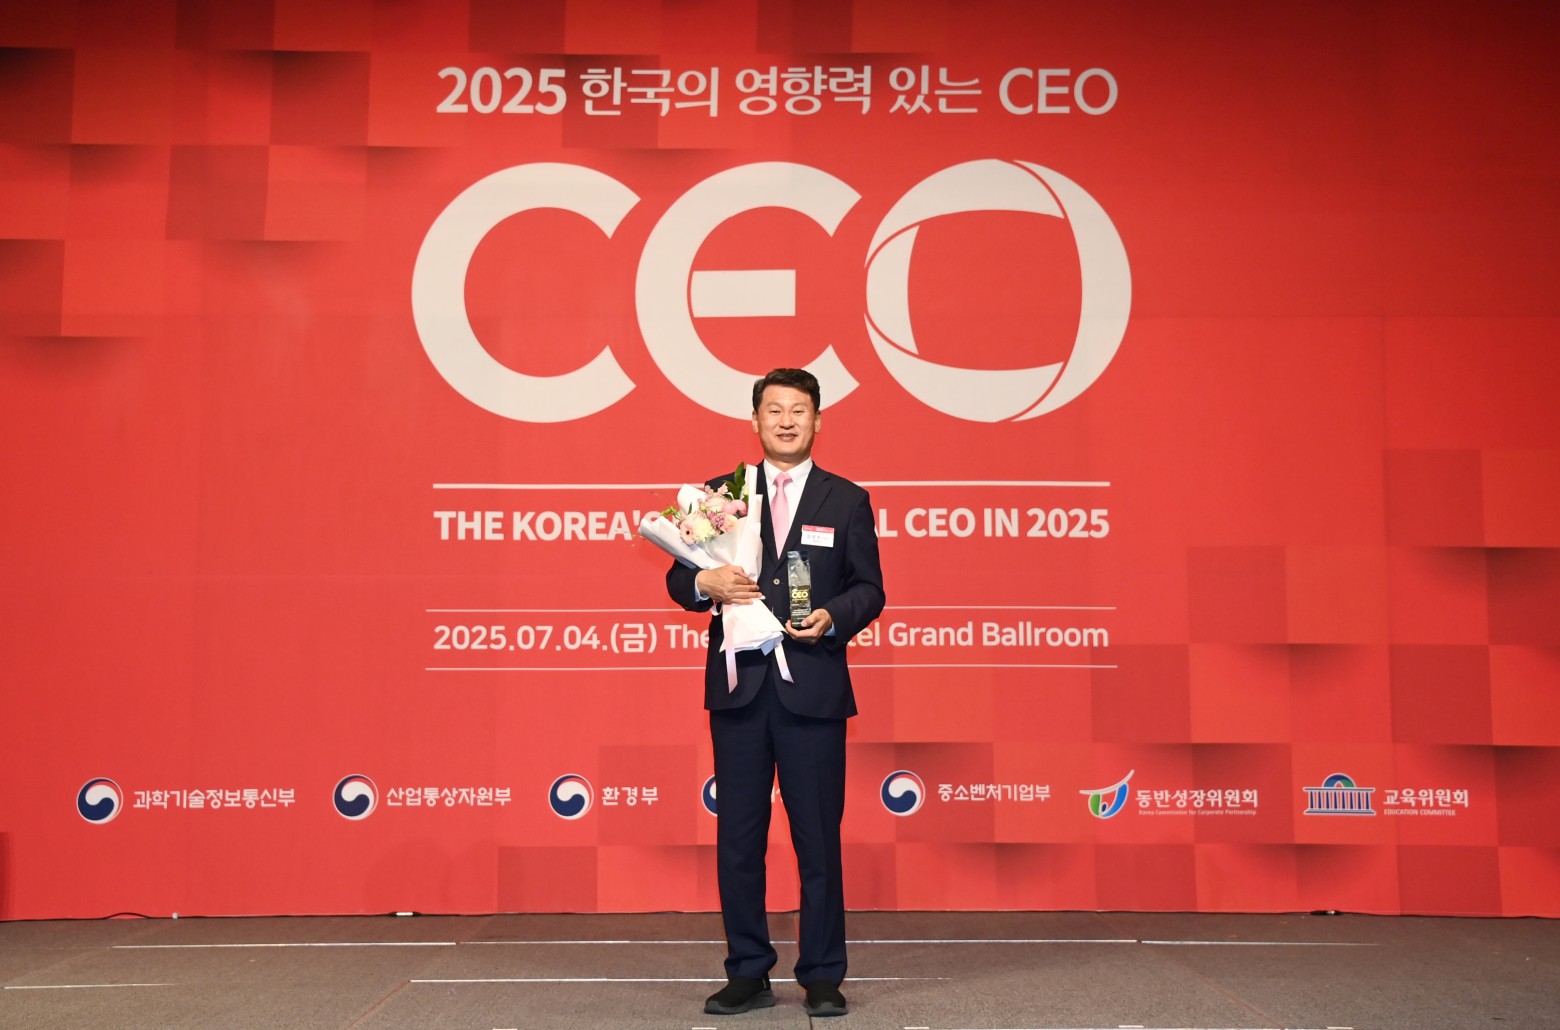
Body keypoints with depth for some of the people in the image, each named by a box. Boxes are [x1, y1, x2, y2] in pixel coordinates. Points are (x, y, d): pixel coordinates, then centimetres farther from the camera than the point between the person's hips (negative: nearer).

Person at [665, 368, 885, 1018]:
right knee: (737, 838, 7)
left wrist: (834, 618, -14)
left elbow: (869, 590, 5)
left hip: (814, 690, -1)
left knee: (818, 837, 4)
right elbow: (678, 579, 8)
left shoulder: (846, 501, 7)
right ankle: (748, 974, 19)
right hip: (738, 689, 2)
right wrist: (705, 584, -14)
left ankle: (822, 977, 16)